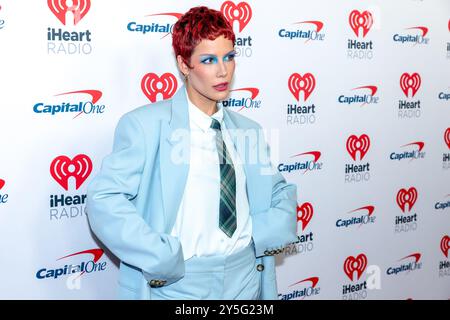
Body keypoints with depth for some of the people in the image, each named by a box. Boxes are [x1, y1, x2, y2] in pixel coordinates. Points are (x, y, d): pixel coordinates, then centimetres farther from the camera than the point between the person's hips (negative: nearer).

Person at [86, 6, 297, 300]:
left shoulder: (248, 130, 8)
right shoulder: (146, 124, -9)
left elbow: (281, 190, 18)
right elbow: (104, 198, -16)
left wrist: (272, 232, -1)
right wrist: (161, 258, -21)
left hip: (246, 278, 5)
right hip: (178, 283, -5)